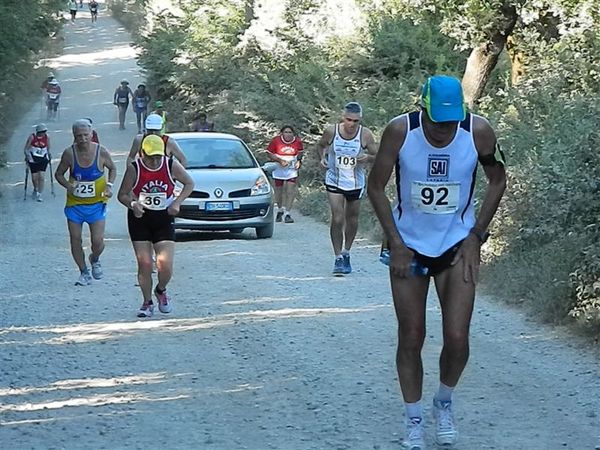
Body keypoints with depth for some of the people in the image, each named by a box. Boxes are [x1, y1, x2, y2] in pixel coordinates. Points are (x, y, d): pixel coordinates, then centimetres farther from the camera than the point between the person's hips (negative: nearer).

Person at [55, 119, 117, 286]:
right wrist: (68, 186, -19)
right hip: (74, 204, 1)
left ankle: (95, 260, 27)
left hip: (96, 204, -1)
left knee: (98, 241, -8)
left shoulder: (101, 152, -12)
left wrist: (109, 185, -9)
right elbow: (59, 174, 1)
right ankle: (84, 273, 21)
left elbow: (112, 168, 7)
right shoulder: (69, 153, -11)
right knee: (75, 239, 2)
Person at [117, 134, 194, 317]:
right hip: (140, 219, 0)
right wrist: (133, 204, -23)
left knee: (165, 266, -9)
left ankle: (161, 291, 23)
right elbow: (122, 194, -2)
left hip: (164, 219, 0)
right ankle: (147, 303, 16)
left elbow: (189, 184, 7)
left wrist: (177, 202, -8)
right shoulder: (134, 169, -10)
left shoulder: (171, 165, -8)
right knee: (144, 265, -3)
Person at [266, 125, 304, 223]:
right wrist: (280, 161, -20)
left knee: (291, 191, -12)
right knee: (279, 191, 13)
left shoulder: (297, 141, -6)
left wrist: (298, 160, -4)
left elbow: (300, 151, 14)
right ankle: (280, 210, 36)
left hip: (292, 170, 0)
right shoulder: (276, 141, -12)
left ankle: (287, 214, -9)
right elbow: (269, 153, -8)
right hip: (279, 170, 0)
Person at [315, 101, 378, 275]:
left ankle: (346, 253, 35)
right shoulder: (331, 131, -13)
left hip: (356, 183, 1)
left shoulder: (365, 135, -14)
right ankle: (338, 258, -5)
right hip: (334, 181, -1)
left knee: (352, 220, 14)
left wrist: (368, 158, -26)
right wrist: (323, 157, -10)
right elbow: (321, 145, 9)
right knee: (337, 219, -13)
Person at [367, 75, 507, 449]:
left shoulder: (478, 131, -18)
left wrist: (476, 236, -5)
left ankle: (444, 404, 21)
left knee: (457, 338, -7)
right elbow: (376, 187, -6)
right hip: (409, 246, 0)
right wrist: (396, 243, -10)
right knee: (411, 339, 2)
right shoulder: (400, 131, -19)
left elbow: (498, 180, 1)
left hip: (457, 245, 0)